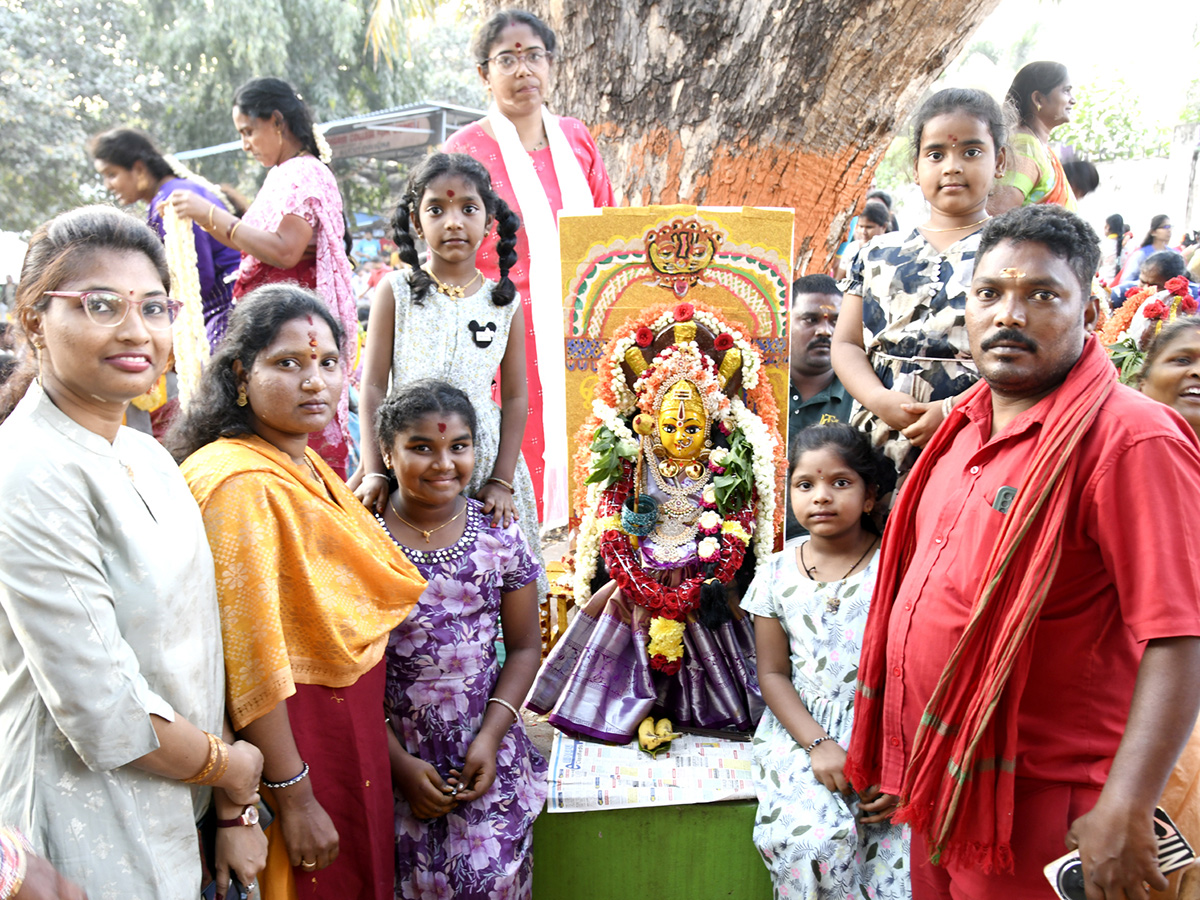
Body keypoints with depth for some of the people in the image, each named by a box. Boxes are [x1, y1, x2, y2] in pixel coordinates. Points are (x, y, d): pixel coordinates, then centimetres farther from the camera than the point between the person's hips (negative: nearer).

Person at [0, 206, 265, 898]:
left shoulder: (149, 457, 3)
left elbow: (196, 651, 4)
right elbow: (104, 713, -24)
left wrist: (238, 813, 3)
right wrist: (236, 769, -8)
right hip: (89, 834, -7)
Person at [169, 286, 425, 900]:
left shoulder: (309, 467, 6)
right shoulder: (240, 482, -22)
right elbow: (250, 656, -24)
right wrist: (294, 798, -21)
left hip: (351, 722, 9)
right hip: (290, 729, -8)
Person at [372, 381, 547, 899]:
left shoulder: (500, 535, -3)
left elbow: (525, 647, 3)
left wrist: (490, 737, -8)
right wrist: (400, 763, -8)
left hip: (489, 751, 2)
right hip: (392, 752, -1)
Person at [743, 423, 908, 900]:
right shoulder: (777, 575, 4)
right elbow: (773, 674, 3)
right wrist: (819, 744, -12)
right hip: (800, 729, 1)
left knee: (903, 857, -21)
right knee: (814, 838, -24)